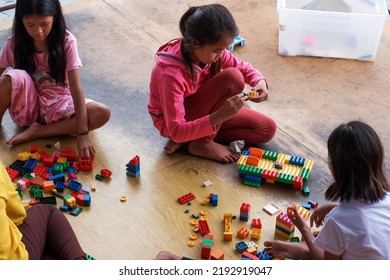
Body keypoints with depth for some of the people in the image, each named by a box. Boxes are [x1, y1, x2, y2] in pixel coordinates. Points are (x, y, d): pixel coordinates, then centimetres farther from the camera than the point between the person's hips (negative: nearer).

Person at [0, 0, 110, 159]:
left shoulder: (66, 41, -17)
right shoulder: (14, 43, -11)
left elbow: (76, 88, -23)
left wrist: (82, 133, -32)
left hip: (57, 103, 1)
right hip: (28, 103, 0)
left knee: (102, 113, -27)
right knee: (14, 77, -33)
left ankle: (37, 131, -19)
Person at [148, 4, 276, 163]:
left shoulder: (209, 49, -16)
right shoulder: (171, 73, -36)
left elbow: (244, 68, 0)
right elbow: (176, 131, -35)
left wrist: (260, 81, -24)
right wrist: (219, 116, -47)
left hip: (199, 106, 8)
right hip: (172, 124, -8)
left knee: (267, 130, -1)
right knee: (233, 77, -28)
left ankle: (189, 137, -1)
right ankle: (202, 143, -13)